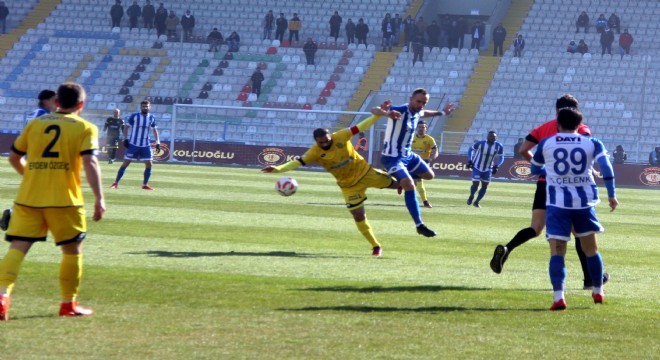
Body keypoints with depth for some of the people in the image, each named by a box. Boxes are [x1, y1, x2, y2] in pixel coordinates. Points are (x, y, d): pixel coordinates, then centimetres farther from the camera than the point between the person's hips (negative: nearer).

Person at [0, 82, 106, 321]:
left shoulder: (35, 124, 13)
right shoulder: (85, 128, 1)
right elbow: (89, 161, -13)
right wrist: (99, 198, -14)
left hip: (28, 198, 3)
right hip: (64, 200, -3)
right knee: (72, 250, 14)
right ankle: (69, 303, 19)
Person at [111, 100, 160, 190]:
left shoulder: (152, 118, 4)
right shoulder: (134, 116, -7)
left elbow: (154, 130, 14)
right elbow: (126, 127, -1)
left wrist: (158, 142, 7)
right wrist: (125, 138, -10)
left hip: (145, 145, 3)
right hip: (133, 144, -3)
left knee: (149, 164, -4)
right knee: (126, 163, -3)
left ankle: (145, 184, 9)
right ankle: (116, 183, 3)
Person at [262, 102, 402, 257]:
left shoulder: (341, 137, -19)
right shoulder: (315, 152, -19)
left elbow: (360, 127, -15)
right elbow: (298, 162, -25)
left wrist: (379, 114, -20)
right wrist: (277, 169, -39)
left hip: (364, 171, 0)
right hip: (349, 184, 0)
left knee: (396, 184, 7)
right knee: (358, 216, -2)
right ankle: (375, 246, 13)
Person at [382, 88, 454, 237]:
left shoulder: (417, 113, 2)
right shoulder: (399, 111, -23)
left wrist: (441, 112, 40)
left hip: (408, 155, 9)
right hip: (392, 157, -9)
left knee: (429, 175, 18)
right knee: (410, 186, -24)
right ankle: (419, 225, -20)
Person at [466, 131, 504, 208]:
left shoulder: (498, 146, -10)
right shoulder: (481, 143, -17)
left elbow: (501, 158, 3)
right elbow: (471, 149, -1)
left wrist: (496, 166, -13)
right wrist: (470, 161, -10)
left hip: (487, 169, 3)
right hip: (477, 167, -3)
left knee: (485, 186, 3)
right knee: (475, 184, -9)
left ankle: (476, 202, 21)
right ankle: (471, 196, 24)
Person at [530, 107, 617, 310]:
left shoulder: (546, 144, 6)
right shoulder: (592, 143, 5)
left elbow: (535, 169, 20)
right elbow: (606, 167, -8)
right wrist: (611, 194, -4)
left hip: (557, 202, -1)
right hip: (584, 201, 1)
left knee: (557, 251, -7)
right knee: (591, 249, 19)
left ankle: (559, 297, -25)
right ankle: (598, 292, 31)